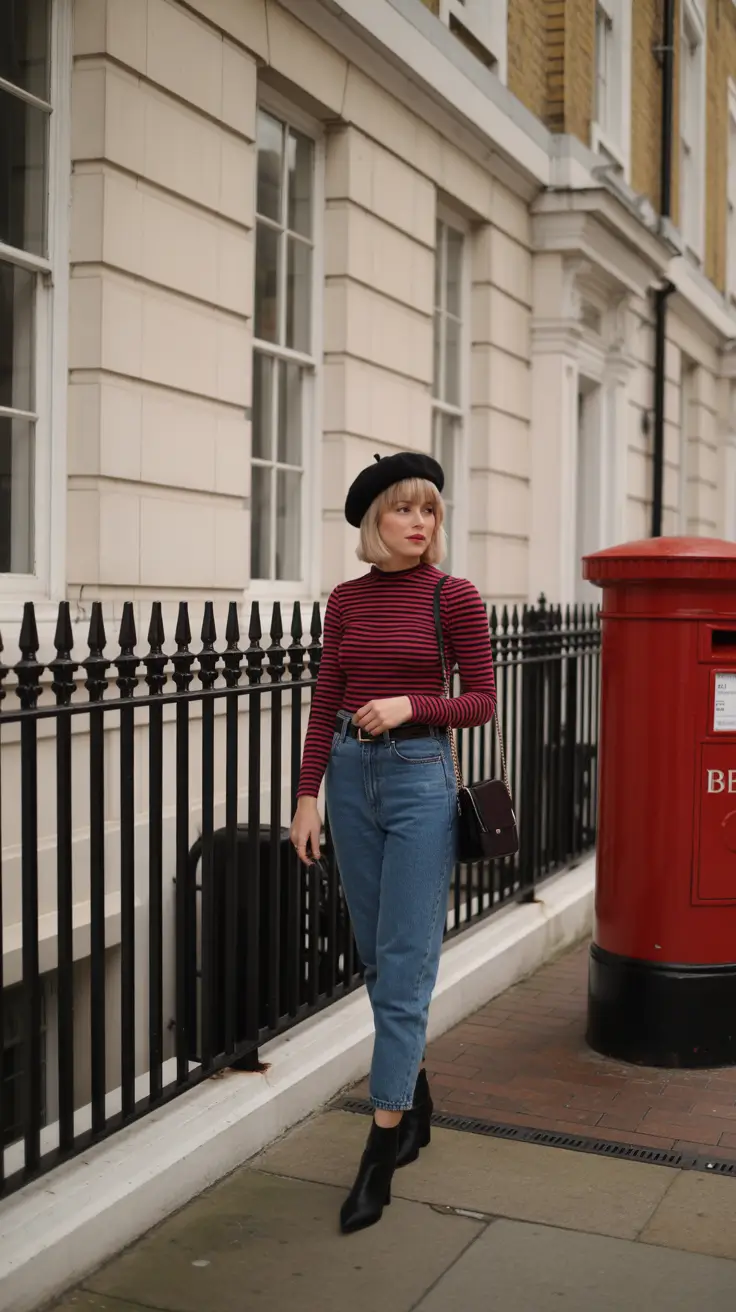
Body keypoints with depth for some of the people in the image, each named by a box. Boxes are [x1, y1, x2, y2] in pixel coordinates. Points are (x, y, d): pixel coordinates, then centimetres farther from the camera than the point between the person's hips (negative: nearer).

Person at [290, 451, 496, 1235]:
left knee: (404, 964, -4)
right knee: (376, 959, 13)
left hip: (421, 775, -5)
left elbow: (482, 702, -3)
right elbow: (325, 704, 7)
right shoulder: (346, 601, 7)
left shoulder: (455, 598, -4)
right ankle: (414, 1103, 32)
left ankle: (381, 1149, 2)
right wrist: (308, 796, 2)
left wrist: (410, 705, -19)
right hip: (351, 774, 5)